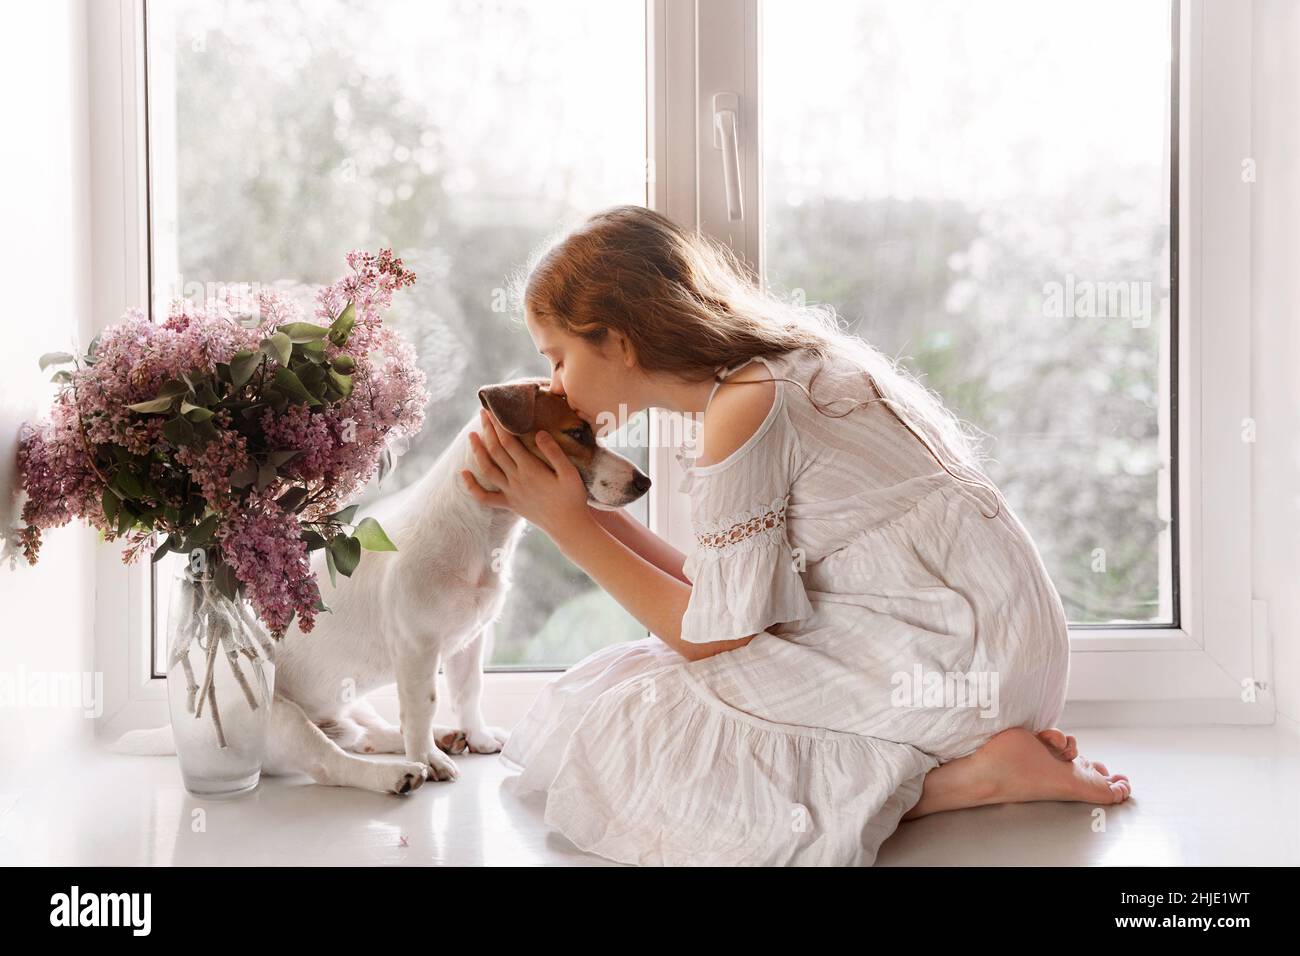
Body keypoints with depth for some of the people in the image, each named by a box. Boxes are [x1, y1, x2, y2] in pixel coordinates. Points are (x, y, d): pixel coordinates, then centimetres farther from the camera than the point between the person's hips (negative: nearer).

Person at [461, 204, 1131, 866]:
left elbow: (712, 636, -13)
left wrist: (566, 522, -9)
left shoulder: (746, 407, -18)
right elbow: (714, 596, 8)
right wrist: (578, 504, 8)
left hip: (962, 654, -10)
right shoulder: (762, 373, 11)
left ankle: (970, 775, -10)